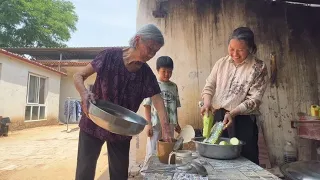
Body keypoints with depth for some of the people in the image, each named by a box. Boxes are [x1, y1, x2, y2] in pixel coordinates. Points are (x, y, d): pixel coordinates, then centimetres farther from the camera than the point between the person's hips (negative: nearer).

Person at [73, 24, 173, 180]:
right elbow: (78, 76, -9)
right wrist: (84, 93, -30)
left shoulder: (147, 74, -7)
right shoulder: (110, 55, -14)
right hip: (93, 124, -2)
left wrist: (166, 130, -25)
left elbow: (158, 102, -12)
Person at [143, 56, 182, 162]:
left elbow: (175, 106, 13)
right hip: (156, 124, -4)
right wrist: (149, 124, -10)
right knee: (152, 152, 5)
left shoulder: (174, 86, 8)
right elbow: (147, 106, -6)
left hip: (170, 124, 5)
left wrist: (176, 123, 15)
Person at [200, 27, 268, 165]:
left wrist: (232, 113, -22)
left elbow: (254, 99, -10)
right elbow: (209, 85, 6)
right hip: (217, 117, 4)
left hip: (242, 121, -3)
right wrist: (207, 103, -13)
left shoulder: (259, 67, -5)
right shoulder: (221, 63, 6)